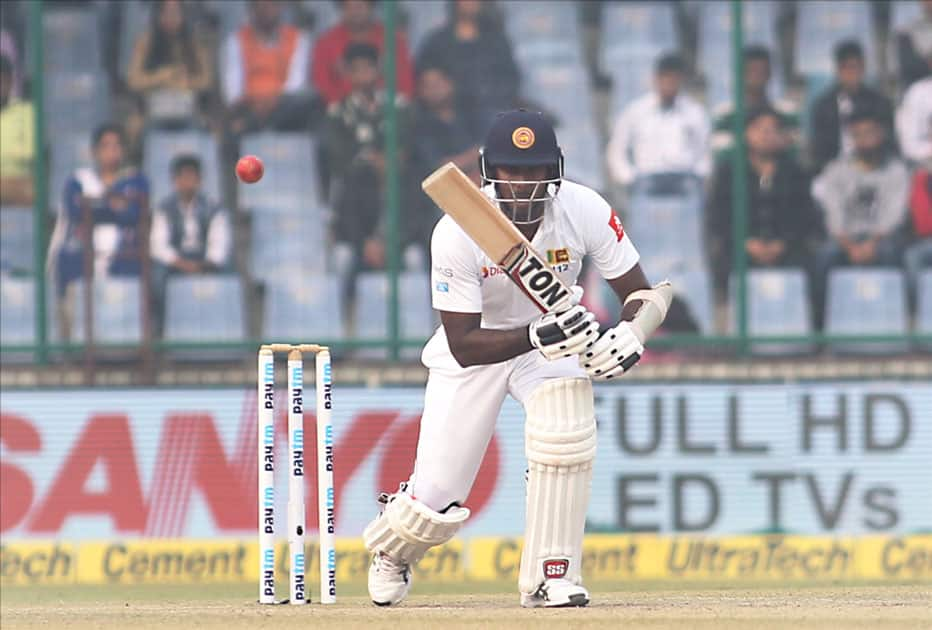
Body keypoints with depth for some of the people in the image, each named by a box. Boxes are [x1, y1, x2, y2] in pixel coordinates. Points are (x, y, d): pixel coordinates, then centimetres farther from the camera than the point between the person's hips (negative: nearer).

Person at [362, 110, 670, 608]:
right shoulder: (457, 233, -30)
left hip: (553, 333, 2)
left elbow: (640, 292, -14)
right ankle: (390, 546, 35)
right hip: (474, 349, -2)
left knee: (566, 418, -32)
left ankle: (550, 577, -18)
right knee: (437, 497, -5)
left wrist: (629, 334, -38)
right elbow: (463, 346, -29)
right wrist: (537, 338, -46)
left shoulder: (585, 211, -23)